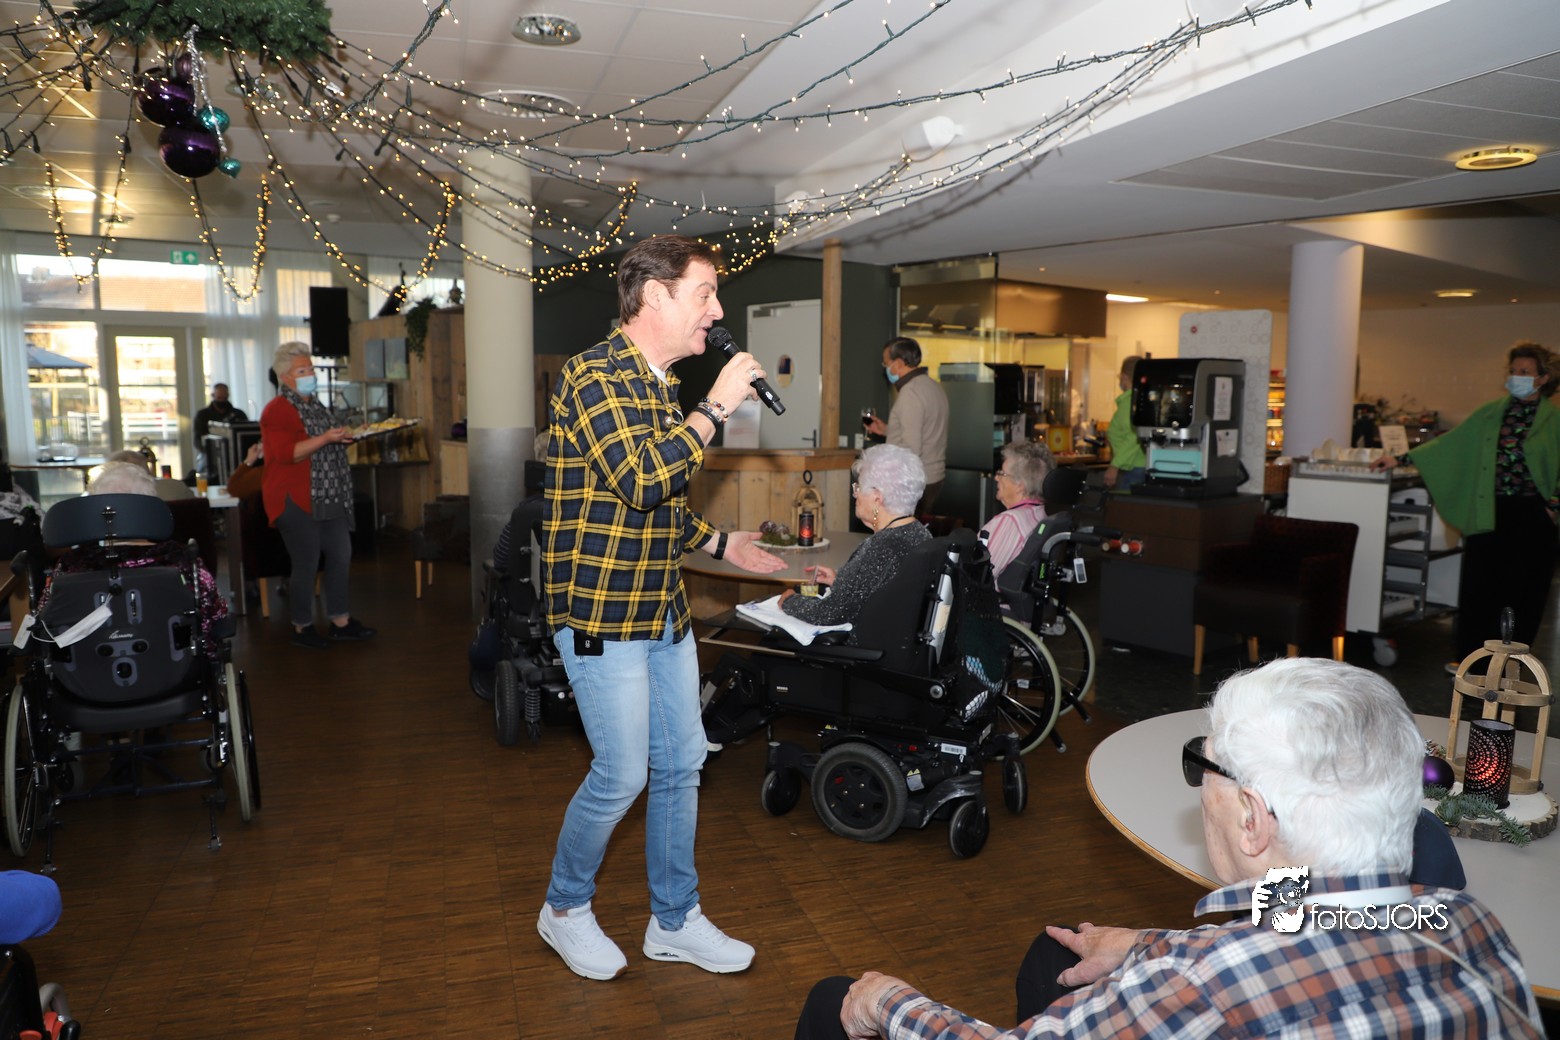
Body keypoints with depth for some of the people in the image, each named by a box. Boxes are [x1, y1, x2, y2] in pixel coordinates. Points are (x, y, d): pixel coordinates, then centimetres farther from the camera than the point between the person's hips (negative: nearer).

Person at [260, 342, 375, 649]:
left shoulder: (315, 405, 17)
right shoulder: (277, 410, -12)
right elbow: (286, 453, -24)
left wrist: (347, 436, 17)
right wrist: (325, 438, -28)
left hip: (328, 497, 9)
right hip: (296, 500, -9)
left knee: (340, 554, 10)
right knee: (307, 563, -2)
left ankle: (340, 621, 21)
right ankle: (302, 627, 12)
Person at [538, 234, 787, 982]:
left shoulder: (657, 384, 13)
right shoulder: (596, 375, -15)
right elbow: (642, 480, -29)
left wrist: (720, 544, 11)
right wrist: (718, 405, -21)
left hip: (663, 610, 9)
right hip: (603, 614, -9)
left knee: (681, 764, 13)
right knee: (621, 777, 1)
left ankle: (674, 920, 31)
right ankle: (565, 909, 28)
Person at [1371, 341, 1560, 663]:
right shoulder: (1491, 413, 8)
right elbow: (1449, 443, 6)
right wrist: (1401, 458, 0)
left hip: (1531, 516, -2)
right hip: (1489, 513, 3)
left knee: (1525, 590, 4)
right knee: (1478, 587, 2)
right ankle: (1471, 658, 13)